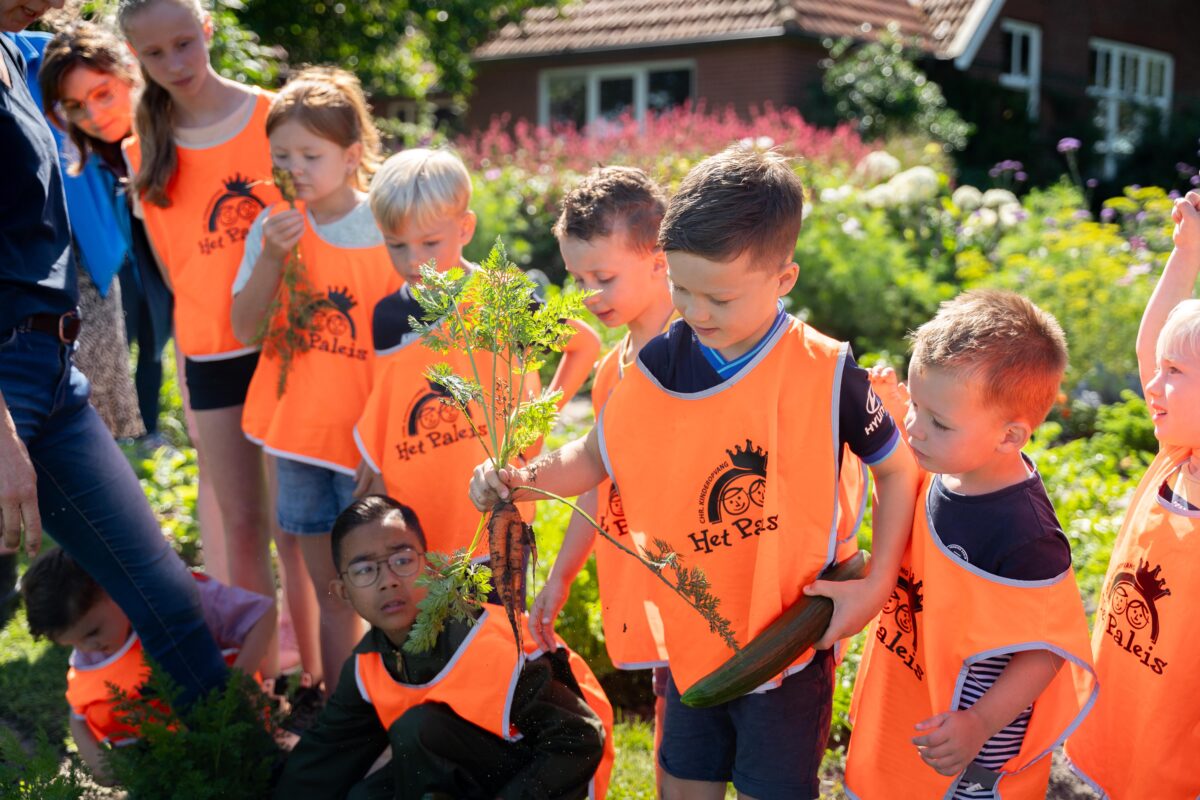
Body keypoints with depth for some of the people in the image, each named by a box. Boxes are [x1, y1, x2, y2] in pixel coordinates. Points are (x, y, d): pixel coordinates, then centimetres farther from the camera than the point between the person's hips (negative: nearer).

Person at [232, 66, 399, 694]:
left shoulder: (388, 226, -8)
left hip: (371, 432, -4)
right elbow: (245, 328, -1)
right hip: (299, 429, 4)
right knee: (329, 589, 14)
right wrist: (272, 257, -14)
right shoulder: (275, 226, 3)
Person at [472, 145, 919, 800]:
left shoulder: (825, 375, -17)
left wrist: (876, 585, -13)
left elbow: (897, 470, -6)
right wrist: (523, 480, -13)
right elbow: (596, 457, 4)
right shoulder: (660, 365, -7)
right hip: (690, 640, 4)